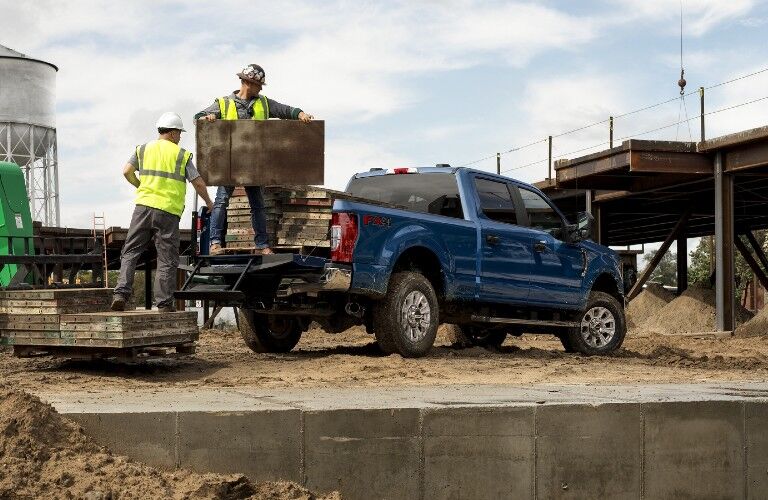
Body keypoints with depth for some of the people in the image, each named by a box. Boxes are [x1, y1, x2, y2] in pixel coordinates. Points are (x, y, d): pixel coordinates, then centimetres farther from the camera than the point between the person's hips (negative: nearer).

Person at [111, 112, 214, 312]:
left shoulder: (143, 149, 12)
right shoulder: (182, 154, 4)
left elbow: (127, 171, 4)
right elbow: (198, 183, 2)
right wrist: (208, 202, 19)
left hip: (144, 206, 2)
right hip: (168, 212, -2)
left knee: (130, 252, 8)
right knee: (167, 260, 3)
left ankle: (121, 293, -6)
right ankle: (164, 303, 1)